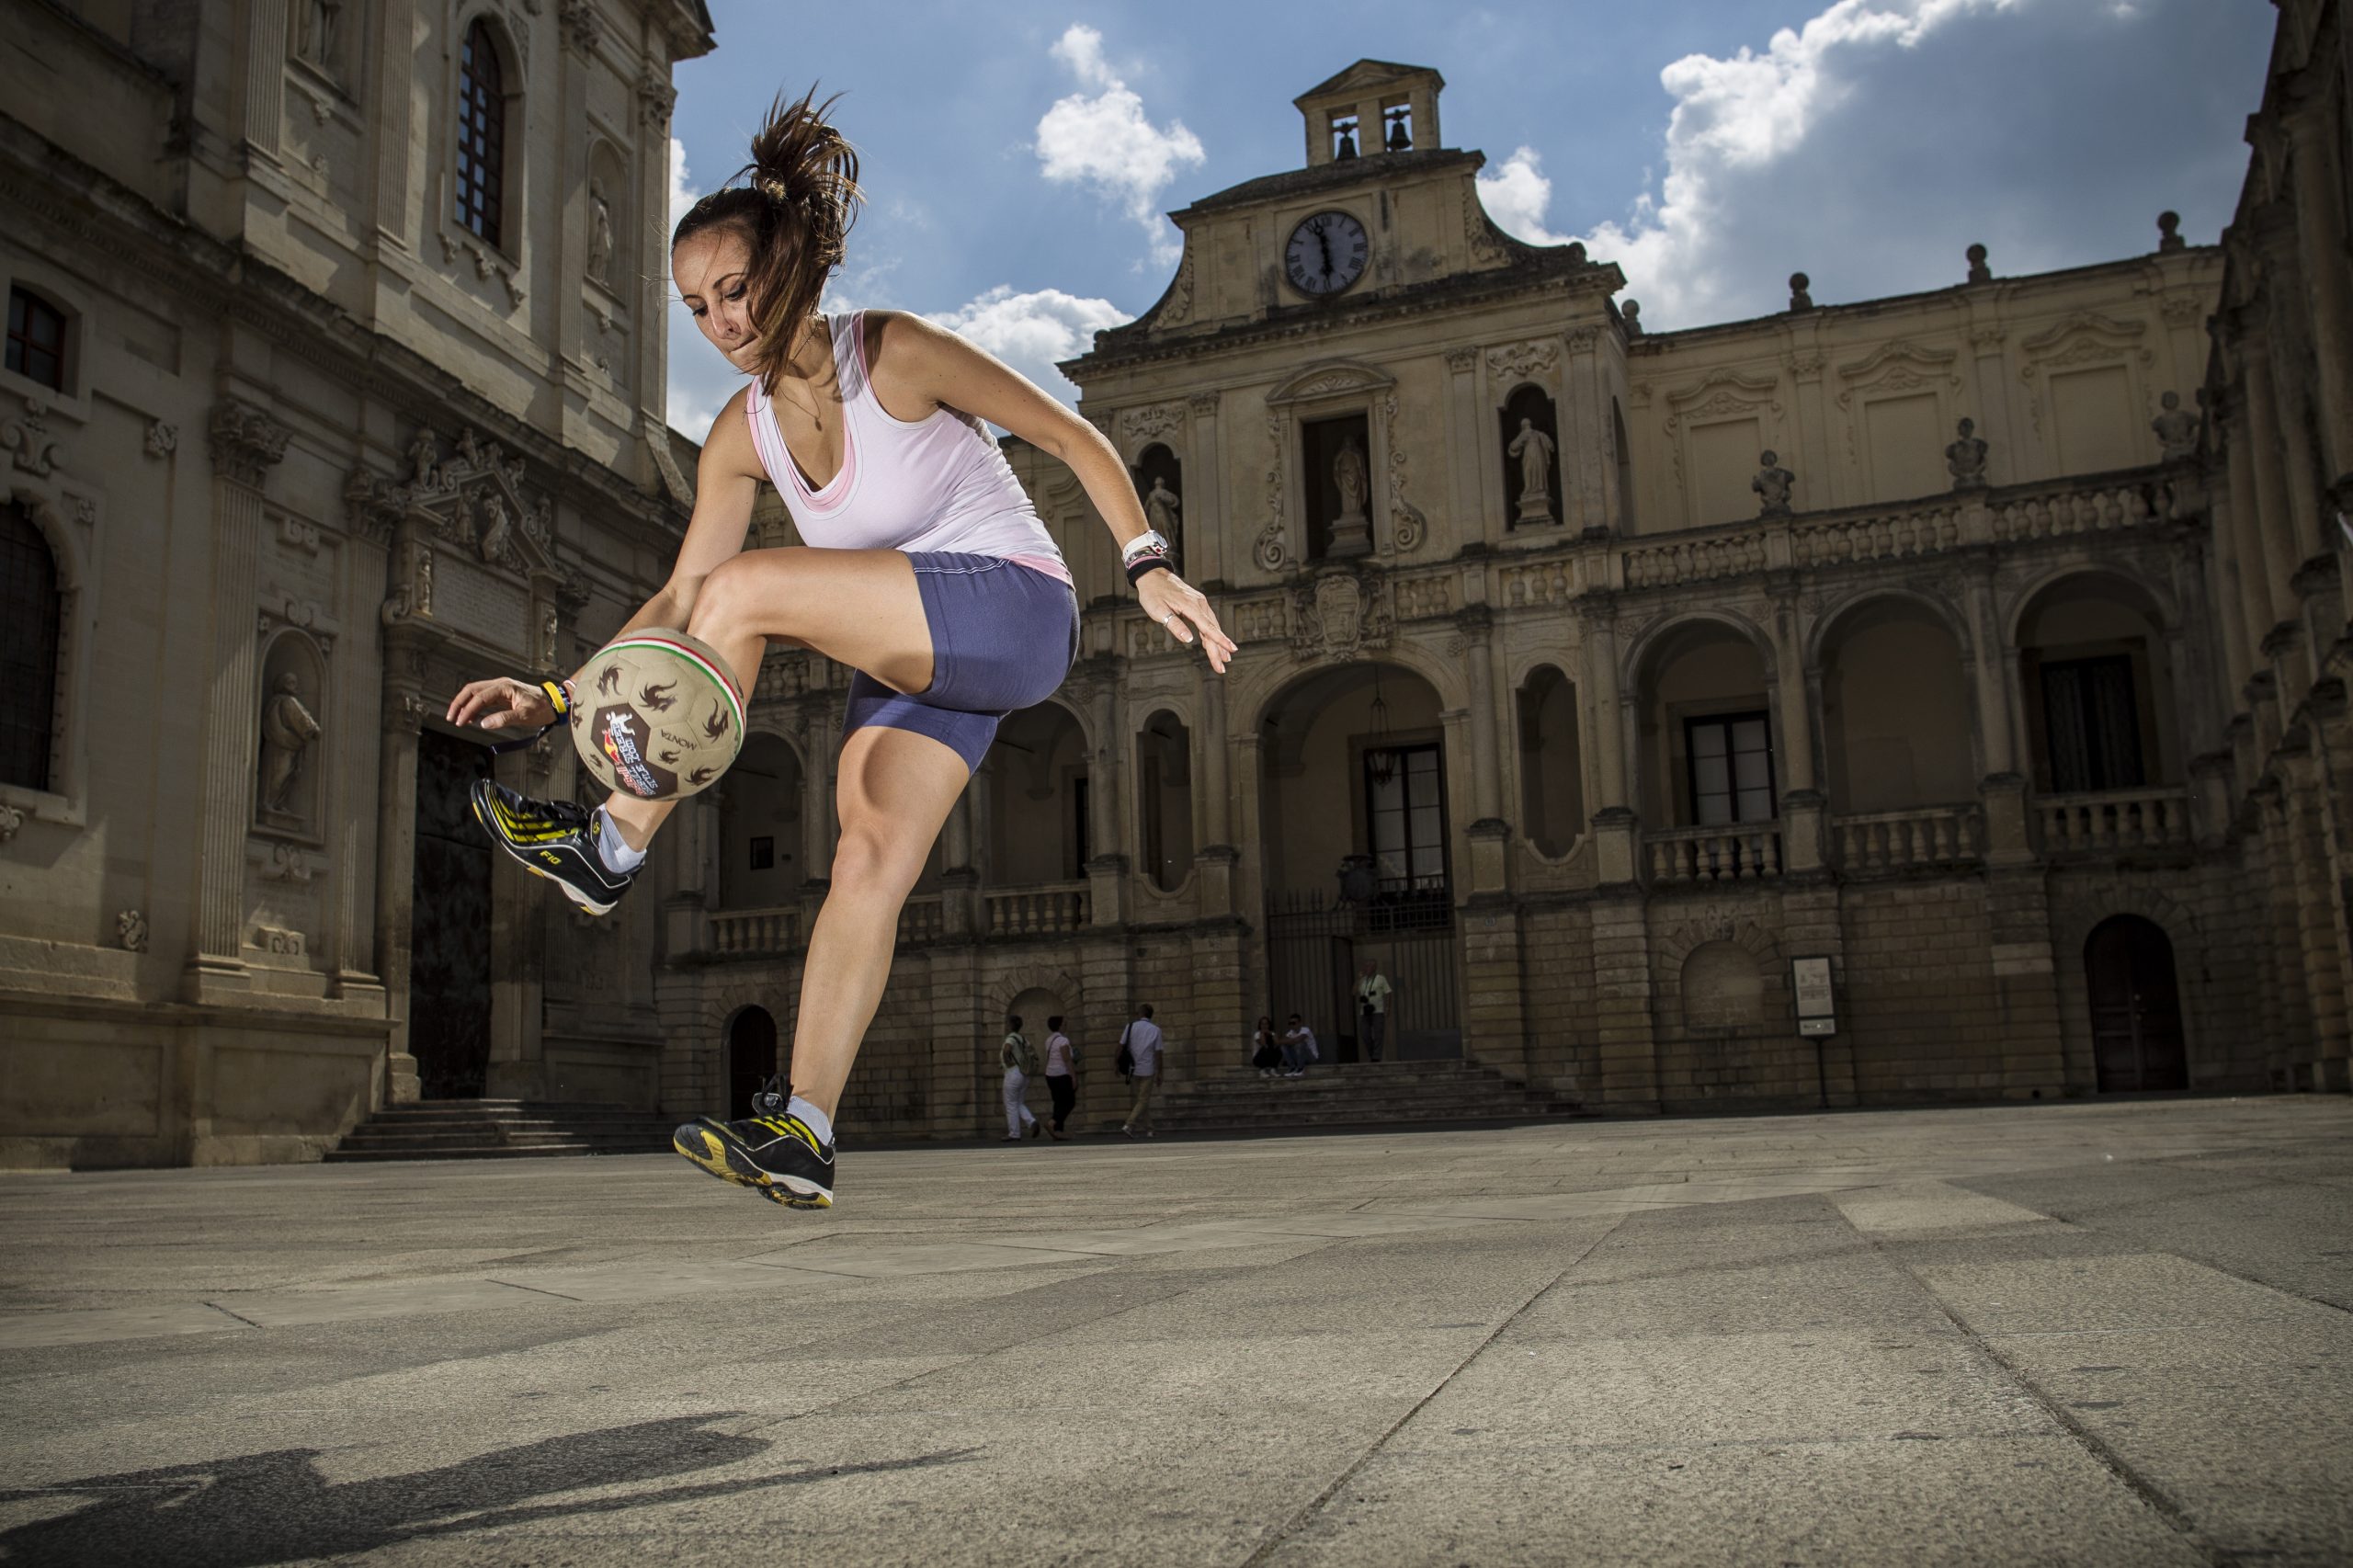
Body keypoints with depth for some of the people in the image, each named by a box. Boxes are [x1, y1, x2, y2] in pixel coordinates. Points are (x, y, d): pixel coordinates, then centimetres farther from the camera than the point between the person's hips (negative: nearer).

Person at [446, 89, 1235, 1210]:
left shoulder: (896, 354, -14)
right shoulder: (742, 434, 2)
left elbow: (1072, 437, -8)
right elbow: (677, 599, 3)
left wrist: (1149, 569, -17)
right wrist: (556, 698, -9)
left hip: (1013, 613, -6)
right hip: (911, 656, 6)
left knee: (745, 590, -22)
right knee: (869, 864, -10)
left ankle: (615, 845, -12)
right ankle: (802, 1139, -7)